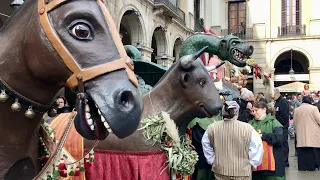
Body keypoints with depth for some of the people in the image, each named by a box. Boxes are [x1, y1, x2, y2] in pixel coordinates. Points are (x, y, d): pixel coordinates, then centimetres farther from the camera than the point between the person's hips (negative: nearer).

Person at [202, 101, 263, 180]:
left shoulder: (212, 127, -7)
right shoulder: (247, 128, -15)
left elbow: (206, 146, 7)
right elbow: (257, 146, -9)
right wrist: (251, 163, 5)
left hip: (220, 171, 2)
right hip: (241, 171, -2)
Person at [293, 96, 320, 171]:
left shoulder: (297, 110, 4)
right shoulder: (314, 108, -8)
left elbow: (294, 122, 9)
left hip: (301, 135, 3)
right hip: (313, 134, -3)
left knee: (302, 151, 7)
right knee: (314, 151, 5)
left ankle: (303, 166, 10)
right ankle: (312, 166, 8)